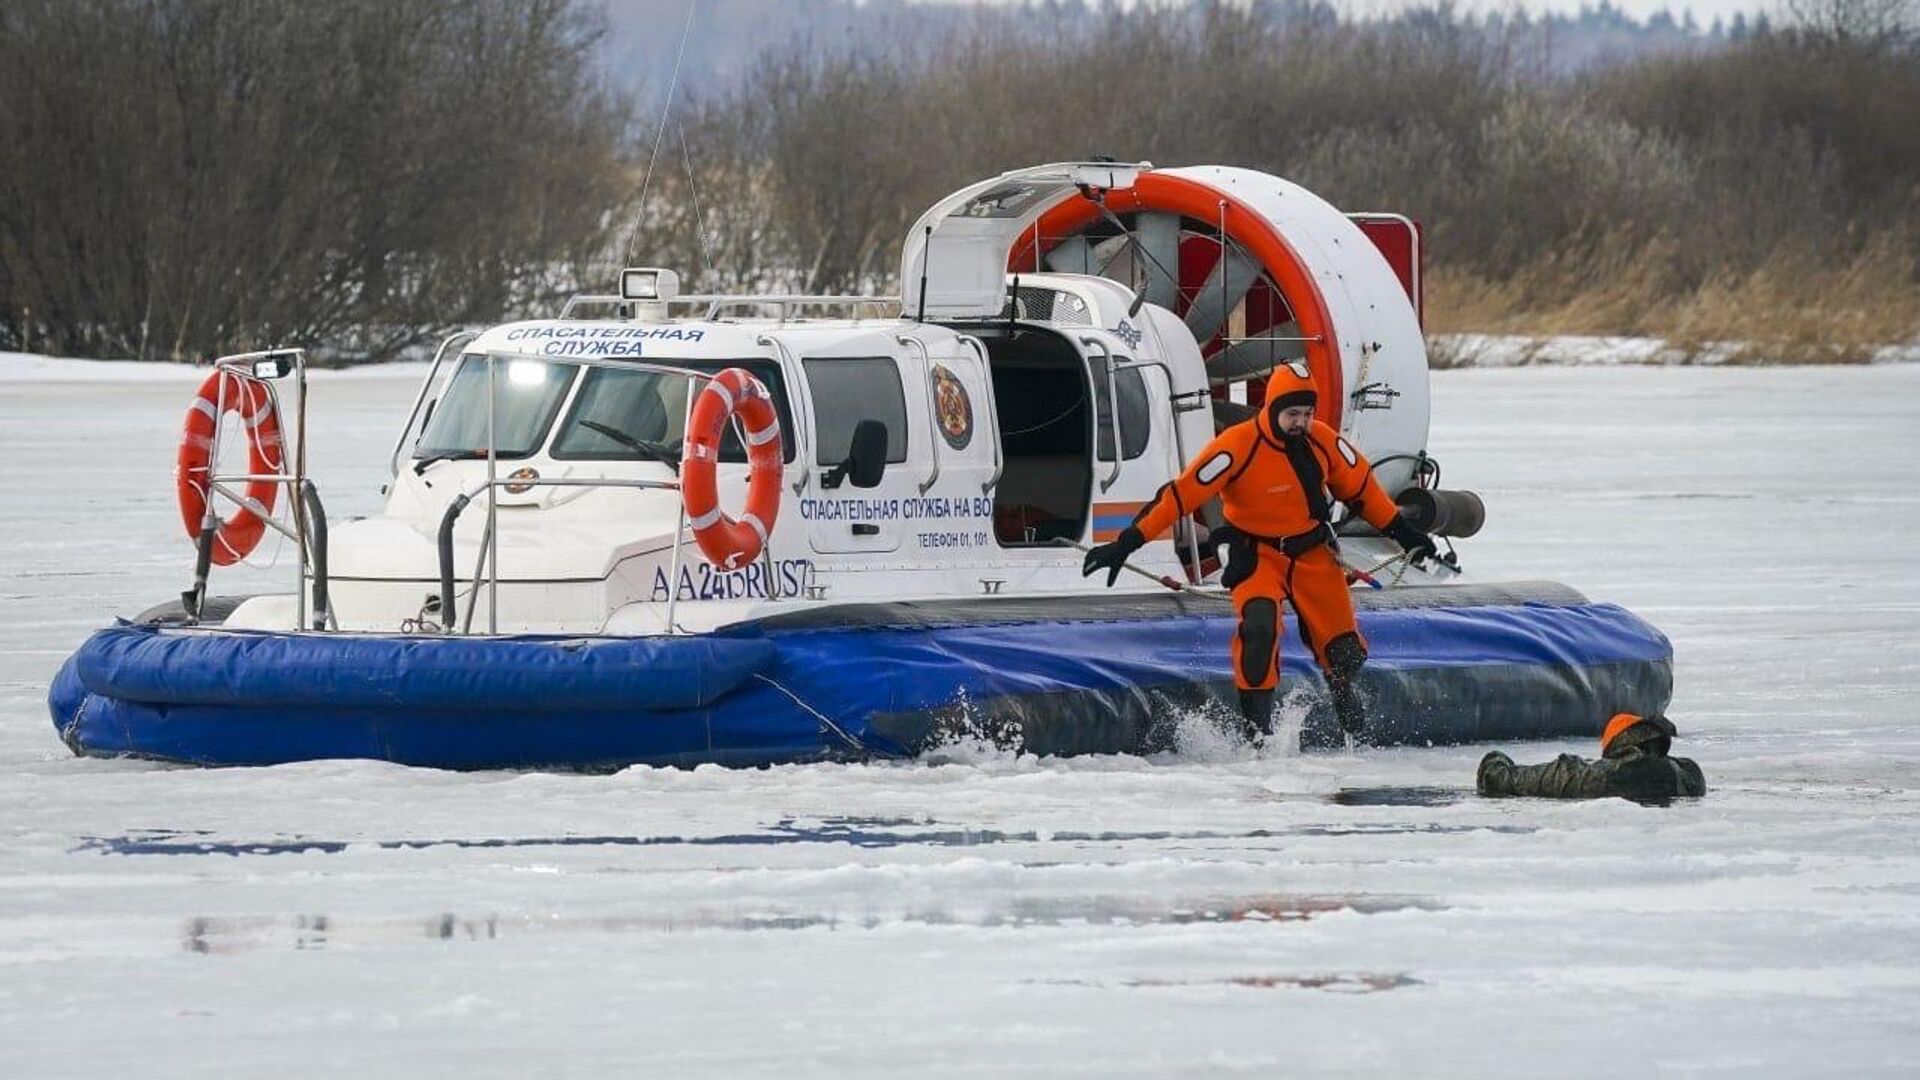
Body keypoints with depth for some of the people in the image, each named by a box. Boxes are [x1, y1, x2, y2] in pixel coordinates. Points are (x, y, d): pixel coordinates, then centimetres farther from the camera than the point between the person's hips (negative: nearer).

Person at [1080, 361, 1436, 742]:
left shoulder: (1323, 442, -8)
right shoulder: (1238, 447, -23)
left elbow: (1360, 487, 10)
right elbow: (1182, 494, -24)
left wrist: (1403, 532, 17)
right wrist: (1126, 544, -28)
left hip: (1314, 553, 4)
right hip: (1258, 554, -4)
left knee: (1344, 651, 2)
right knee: (1259, 625, -31)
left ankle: (1341, 686, 40)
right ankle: (1256, 721, -16)